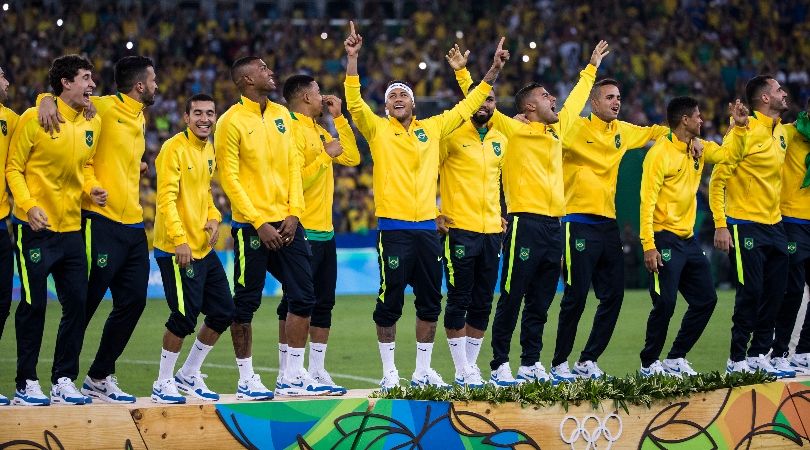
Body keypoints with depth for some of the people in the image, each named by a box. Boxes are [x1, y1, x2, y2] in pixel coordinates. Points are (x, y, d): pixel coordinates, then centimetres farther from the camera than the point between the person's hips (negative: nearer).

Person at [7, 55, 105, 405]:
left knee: (77, 304, 3)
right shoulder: (33, 118, -8)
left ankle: (64, 381, 13)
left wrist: (91, 188, 1)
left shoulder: (93, 123, 9)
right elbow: (13, 168, -6)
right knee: (33, 306, -2)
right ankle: (26, 383, 6)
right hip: (35, 229, -6)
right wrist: (28, 205, -19)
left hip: (71, 228, 6)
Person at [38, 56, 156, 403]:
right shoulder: (103, 108, -8)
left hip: (133, 225, 8)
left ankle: (100, 378, 18)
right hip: (101, 222, -8)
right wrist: (47, 101, -28)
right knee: (86, 304, -4)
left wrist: (136, 165, 13)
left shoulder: (140, 118, 17)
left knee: (132, 303, 7)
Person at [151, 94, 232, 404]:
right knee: (185, 317, -10)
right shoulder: (174, 148, -13)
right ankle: (163, 384, 5)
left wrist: (213, 218, 5)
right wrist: (179, 240, -26)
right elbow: (166, 198, -18)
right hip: (178, 250, -9)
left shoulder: (209, 150, 13)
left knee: (223, 313, 10)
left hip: (204, 248, 9)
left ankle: (189, 375, 24)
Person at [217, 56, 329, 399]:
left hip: (286, 223, 6)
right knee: (246, 303, 1)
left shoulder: (281, 115, 11)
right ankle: (246, 380, 9)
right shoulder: (232, 121, -7)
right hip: (251, 226, -6)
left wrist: (293, 213, -1)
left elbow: (293, 165, 11)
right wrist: (259, 223, -15)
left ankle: (293, 377, 11)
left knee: (303, 297, 4)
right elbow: (229, 177, -11)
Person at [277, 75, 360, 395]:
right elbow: (296, 181, -20)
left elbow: (352, 158, 16)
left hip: (325, 232, 9)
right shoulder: (291, 131, -12)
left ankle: (317, 370, 15)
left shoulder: (319, 130, 16)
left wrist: (338, 118, 12)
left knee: (323, 304, 10)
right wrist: (325, 155, -16)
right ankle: (286, 373, -2)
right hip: (302, 233, -9)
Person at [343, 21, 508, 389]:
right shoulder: (377, 129, 3)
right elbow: (354, 102, -10)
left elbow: (467, 106, 18)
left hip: (427, 227, 4)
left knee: (430, 303, 8)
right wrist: (352, 58, -19)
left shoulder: (432, 128, 12)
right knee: (390, 302, -2)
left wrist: (494, 69, 16)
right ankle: (389, 371, 7)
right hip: (394, 229, -4)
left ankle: (423, 370, 17)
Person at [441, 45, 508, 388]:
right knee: (459, 300, -4)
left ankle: (472, 364, 16)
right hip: (460, 230, -6)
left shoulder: (500, 141, 13)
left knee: (483, 303, 8)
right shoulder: (453, 135, -5)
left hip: (492, 231, 6)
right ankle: (462, 370, 0)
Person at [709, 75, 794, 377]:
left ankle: (758, 355, 17)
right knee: (750, 294, -7)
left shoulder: (781, 132, 10)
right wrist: (720, 225, -17)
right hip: (746, 227, -7)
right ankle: (737, 360, 2)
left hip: (774, 225, 7)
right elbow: (718, 179, -11)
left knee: (774, 294, 7)